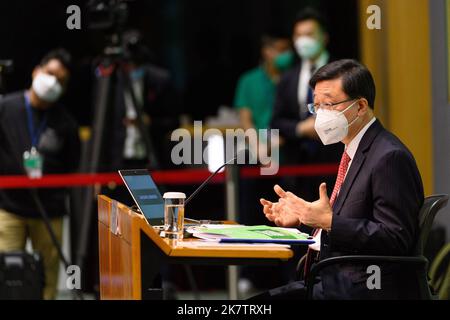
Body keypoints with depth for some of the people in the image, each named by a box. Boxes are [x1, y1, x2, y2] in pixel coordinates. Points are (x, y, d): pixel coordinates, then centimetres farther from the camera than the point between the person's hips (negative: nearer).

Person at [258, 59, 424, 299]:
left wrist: (329, 221, -21)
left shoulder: (390, 158, -14)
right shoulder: (354, 153, 16)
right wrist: (301, 215, 8)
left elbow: (394, 239, -20)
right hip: (335, 281, 9)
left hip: (365, 290, -9)